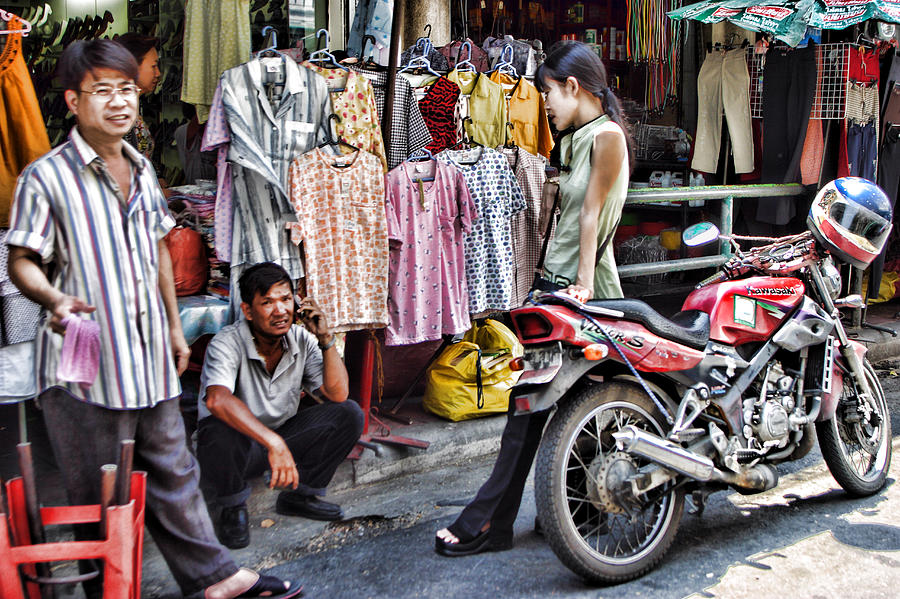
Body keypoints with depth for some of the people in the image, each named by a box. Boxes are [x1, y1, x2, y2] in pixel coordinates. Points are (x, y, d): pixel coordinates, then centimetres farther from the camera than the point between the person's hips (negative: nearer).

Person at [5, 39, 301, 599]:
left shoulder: (141, 169, 12)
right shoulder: (46, 176, -8)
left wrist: (174, 326, 20)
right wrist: (56, 298, -27)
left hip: (150, 358, 6)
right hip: (85, 364, -6)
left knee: (172, 470, 16)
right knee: (99, 492, 5)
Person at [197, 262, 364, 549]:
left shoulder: (301, 339, -7)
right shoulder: (226, 343, -24)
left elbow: (337, 394, -12)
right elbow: (217, 399, -44)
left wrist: (326, 339, -23)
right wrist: (274, 443, -53)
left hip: (282, 437, 5)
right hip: (238, 445, -5)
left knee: (349, 414, -13)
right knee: (219, 431, -39)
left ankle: (298, 495, 4)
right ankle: (233, 508, -7)